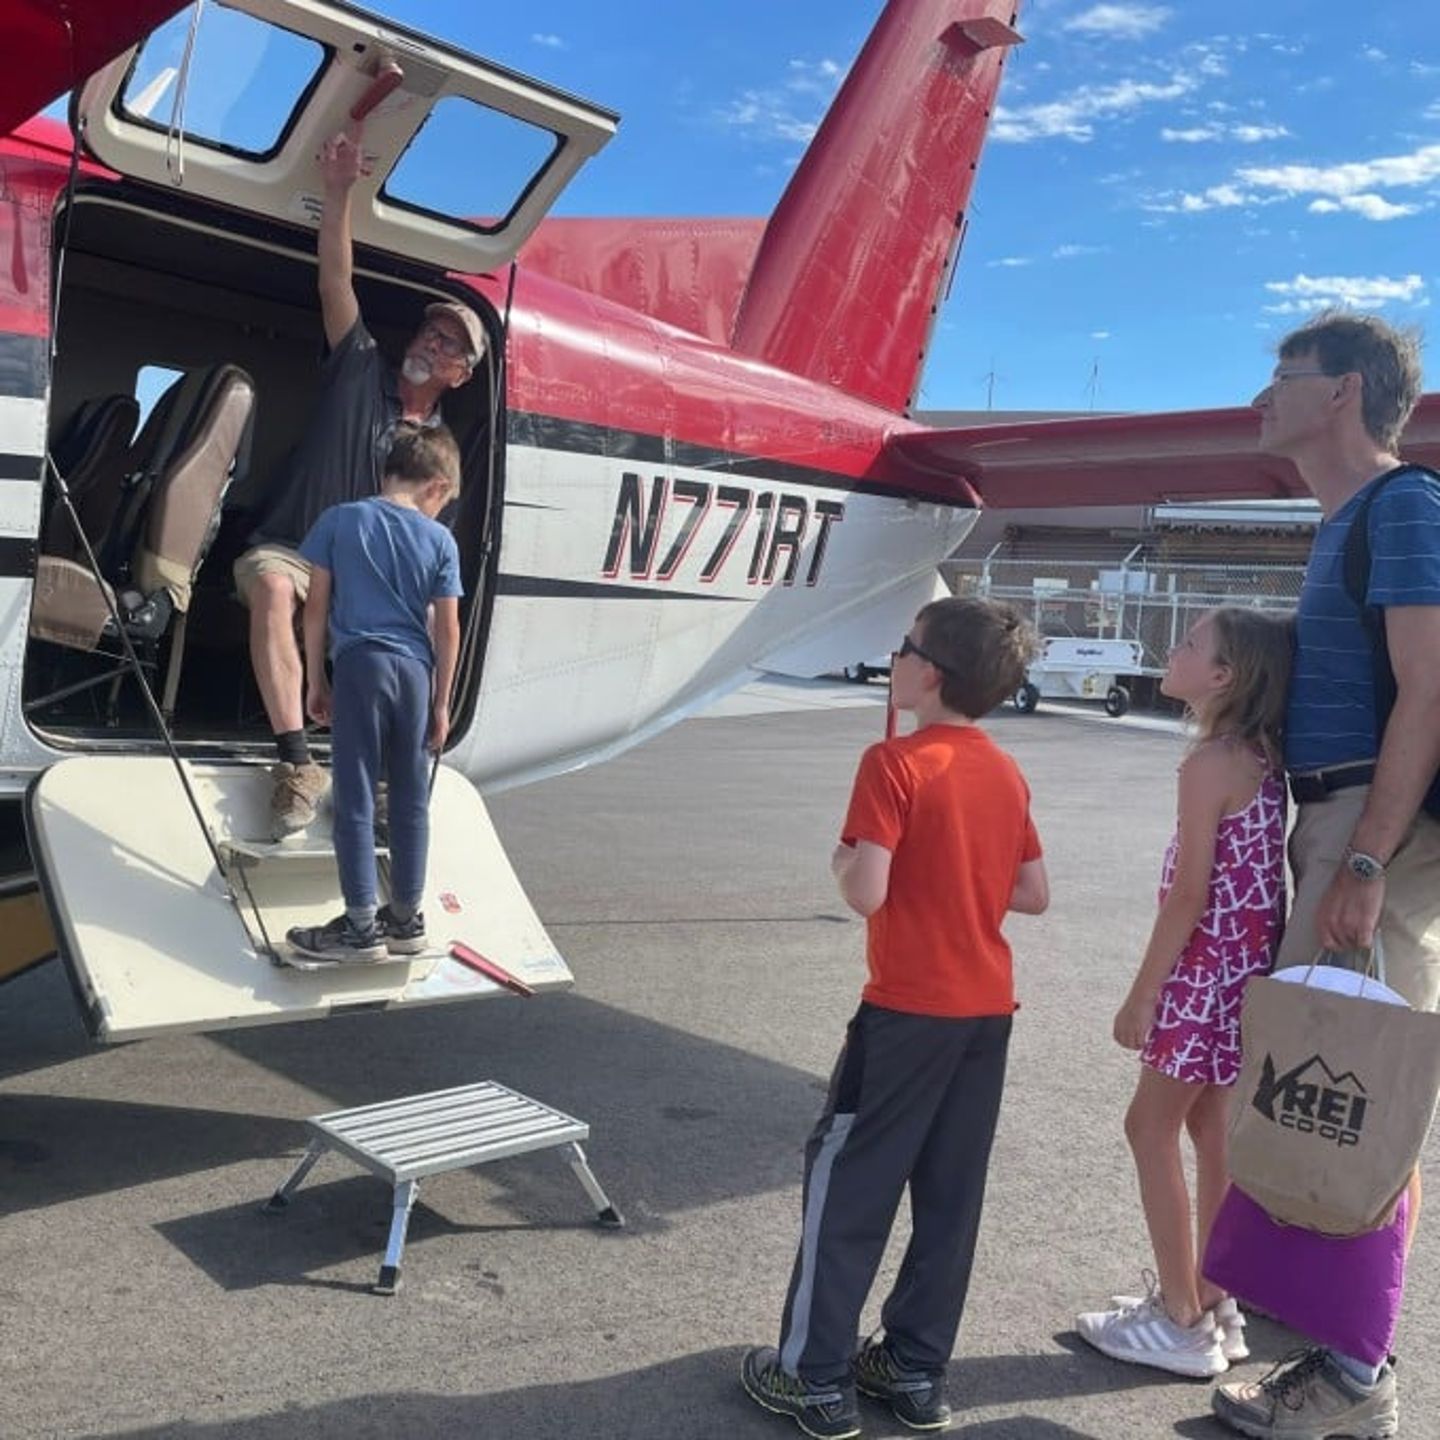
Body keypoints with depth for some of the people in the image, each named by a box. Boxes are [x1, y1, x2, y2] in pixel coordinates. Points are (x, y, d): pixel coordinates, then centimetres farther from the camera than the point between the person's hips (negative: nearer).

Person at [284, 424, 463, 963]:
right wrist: (441, 703, 11)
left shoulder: (339, 520, 3)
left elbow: (317, 606, 2)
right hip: (415, 670, 2)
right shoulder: (440, 540, 5)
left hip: (358, 664, -2)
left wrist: (315, 680, 10)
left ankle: (361, 927, 3)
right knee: (411, 801, 11)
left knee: (355, 800, 1)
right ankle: (406, 919, 20)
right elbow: (447, 629, 4)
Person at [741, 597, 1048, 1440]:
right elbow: (1035, 896, 9)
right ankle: (917, 1370, 24)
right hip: (988, 1008, 7)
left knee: (847, 1182, 5)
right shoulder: (1008, 774, 6)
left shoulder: (895, 764, -15)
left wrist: (843, 858, -2)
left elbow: (866, 893, -22)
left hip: (909, 1009, -6)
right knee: (951, 1196, 13)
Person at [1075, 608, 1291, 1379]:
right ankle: (1209, 1305, 28)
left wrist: (1142, 994, -13)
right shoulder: (1260, 754, 8)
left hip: (1210, 966, -9)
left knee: (1151, 1126, 2)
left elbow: (1189, 895, -19)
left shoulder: (1209, 762, -18)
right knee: (1209, 1126, 16)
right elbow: (1241, 877, 12)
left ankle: (1183, 1324, 10)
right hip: (1248, 962, 9)